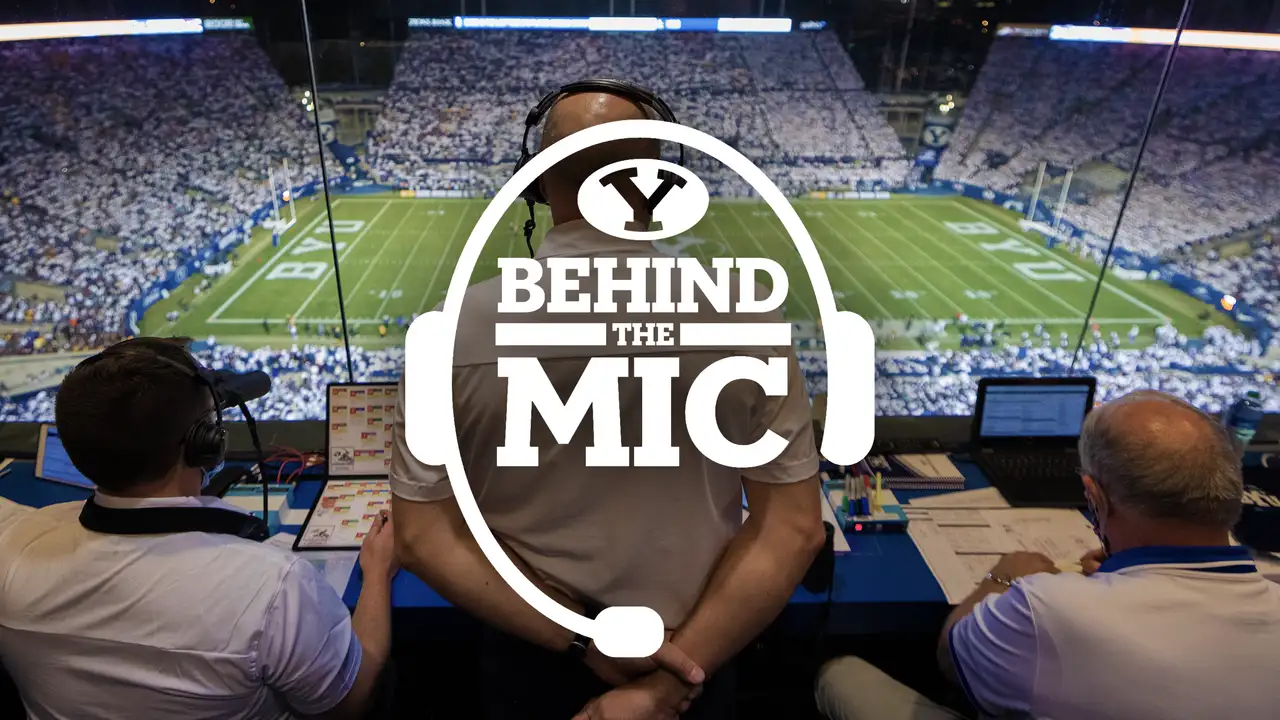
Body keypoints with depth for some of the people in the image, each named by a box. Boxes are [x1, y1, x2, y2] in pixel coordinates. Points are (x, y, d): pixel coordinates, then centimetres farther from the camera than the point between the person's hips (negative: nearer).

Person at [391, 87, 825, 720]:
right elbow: (793, 528, -14)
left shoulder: (456, 330, -18)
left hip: (531, 665, 0)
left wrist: (581, 638, -13)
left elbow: (421, 534, -13)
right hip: (695, 663, 1)